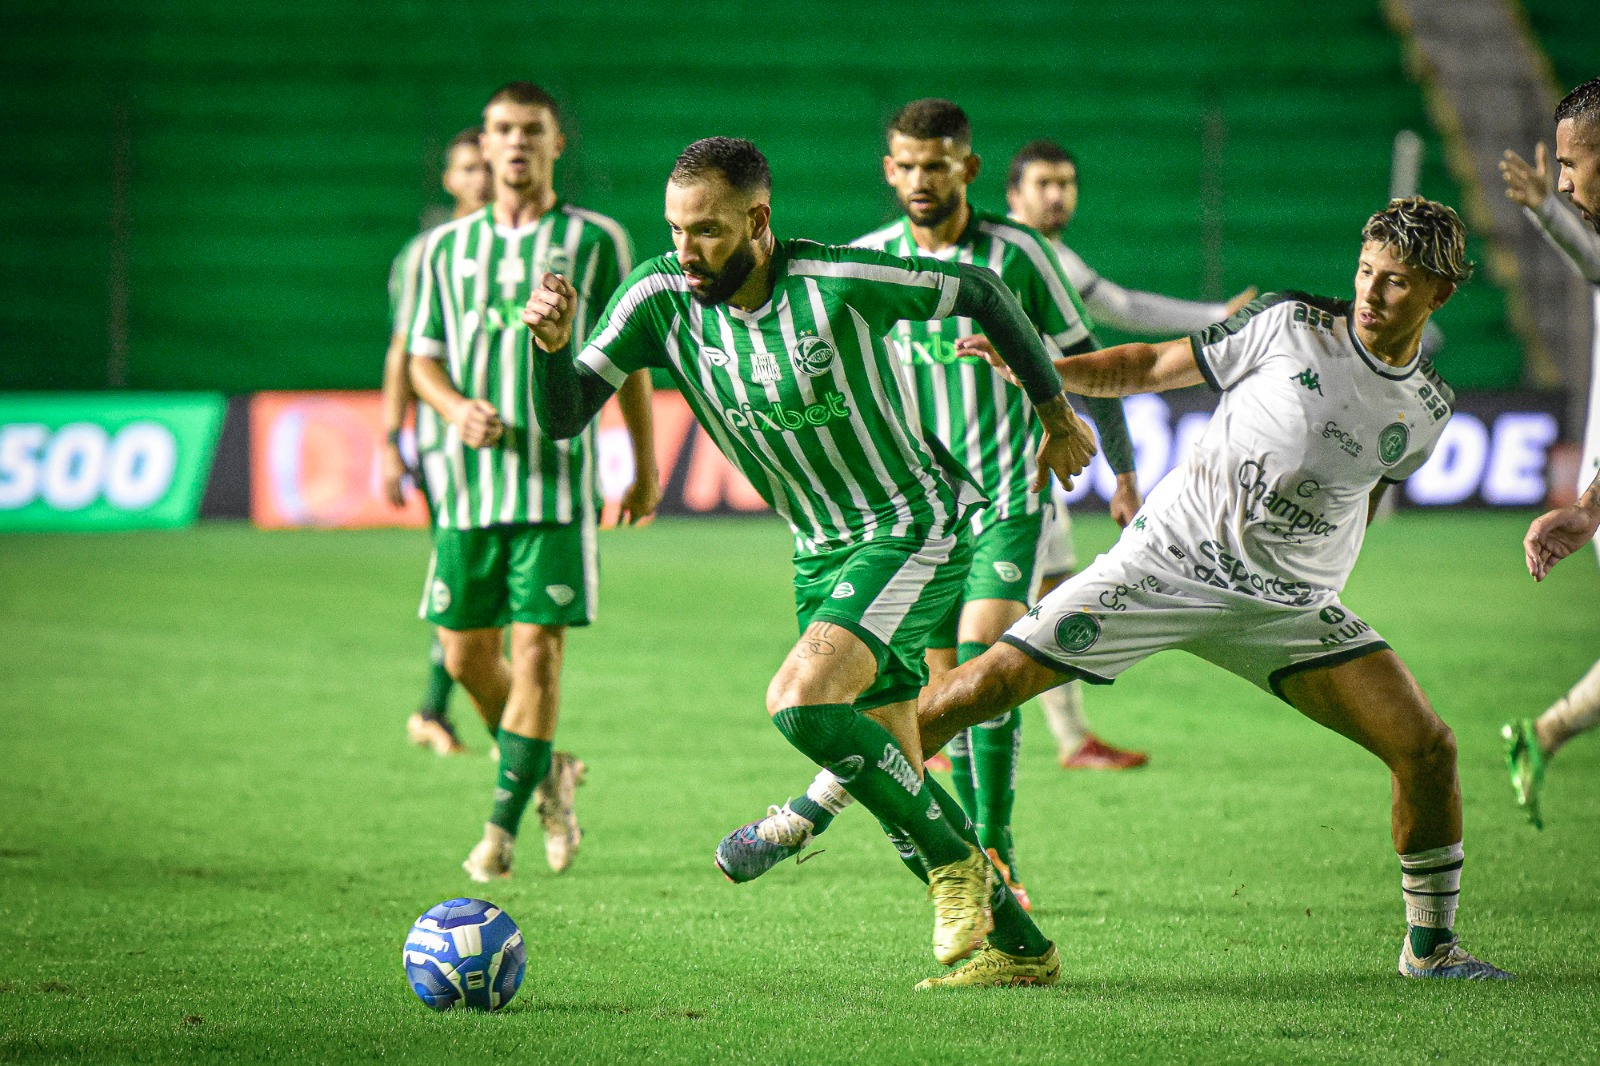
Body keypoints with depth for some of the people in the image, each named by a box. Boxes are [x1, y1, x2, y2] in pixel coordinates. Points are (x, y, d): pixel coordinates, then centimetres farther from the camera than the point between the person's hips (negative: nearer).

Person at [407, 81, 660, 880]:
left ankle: (502, 827, -6)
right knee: (466, 655, 4)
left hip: (557, 477, -3)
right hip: (469, 482, 3)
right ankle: (550, 774, 29)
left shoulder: (594, 241, 4)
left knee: (537, 651, -10)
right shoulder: (449, 247, 11)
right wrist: (457, 408, -9)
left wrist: (645, 465, 8)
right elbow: (423, 356, 13)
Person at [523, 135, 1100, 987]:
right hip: (822, 558, 7)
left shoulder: (836, 283, -23)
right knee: (891, 772, 8)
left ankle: (955, 861, -6)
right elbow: (564, 416, -11)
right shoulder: (661, 298, -9)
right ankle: (1017, 945, 23)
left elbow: (978, 292, -8)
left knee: (799, 703, -26)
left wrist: (1057, 414, 3)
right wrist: (550, 342, -33)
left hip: (917, 529, -7)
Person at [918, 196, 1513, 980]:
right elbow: (1153, 368, 0)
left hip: (1289, 605, 3)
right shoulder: (1292, 325, -7)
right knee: (993, 683, -11)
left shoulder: (1429, 407, 3)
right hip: (1169, 559, -3)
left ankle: (1431, 945, 9)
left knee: (1426, 747, -11)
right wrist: (1040, 368, -10)